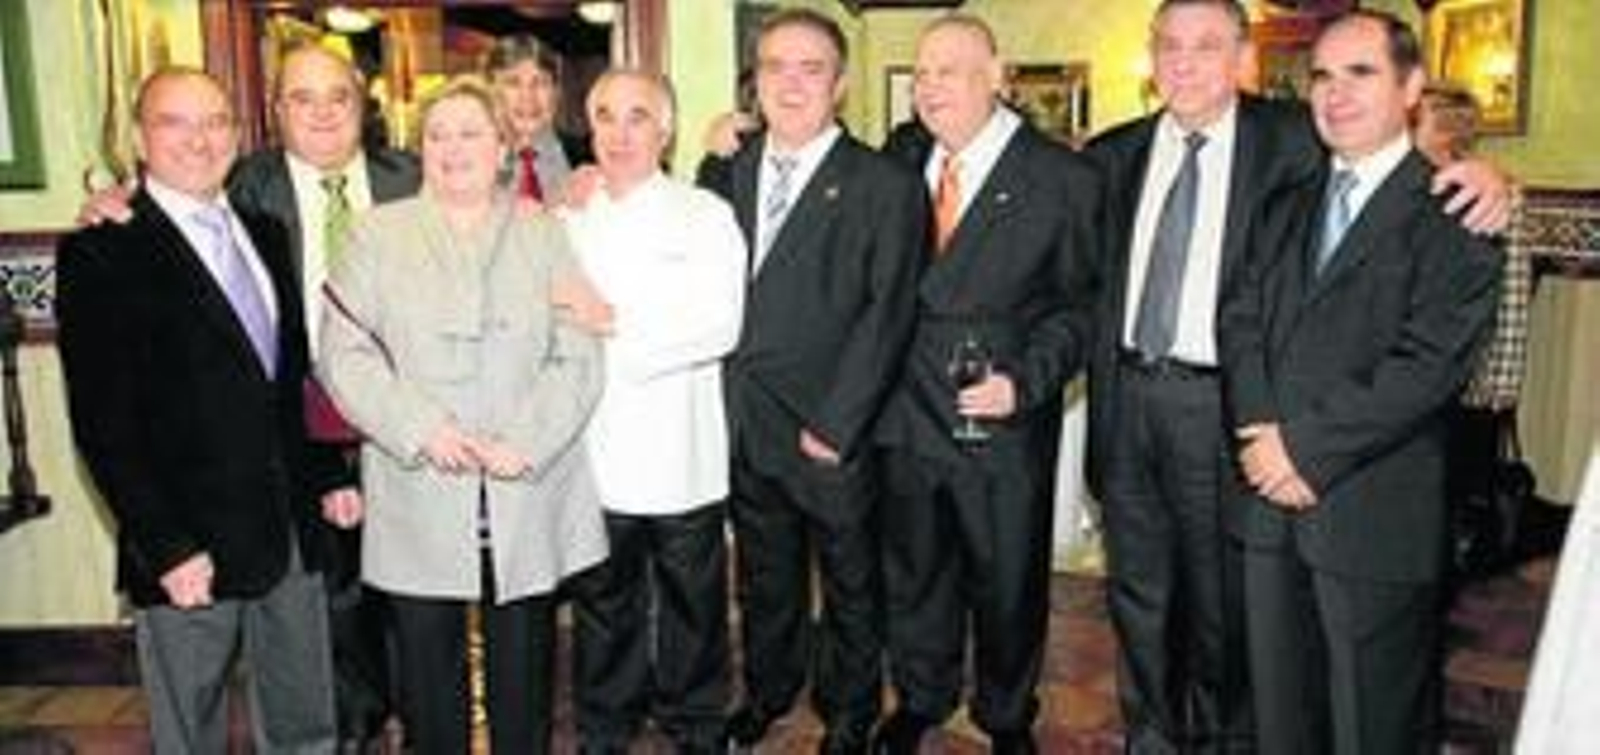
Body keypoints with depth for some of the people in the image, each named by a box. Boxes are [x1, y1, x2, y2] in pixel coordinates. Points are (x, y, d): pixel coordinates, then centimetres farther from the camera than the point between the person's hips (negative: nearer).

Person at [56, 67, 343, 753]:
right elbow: (101, 426, -13)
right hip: (189, 550, -5)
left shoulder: (265, 234, 10)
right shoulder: (100, 251, -9)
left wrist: (329, 477, 7)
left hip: (293, 532, 5)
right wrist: (167, 549, -16)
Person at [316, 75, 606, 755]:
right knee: (427, 667, 9)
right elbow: (343, 354, -2)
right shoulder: (379, 233, 6)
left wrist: (525, 442, -13)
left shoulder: (545, 234, 7)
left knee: (524, 666, 11)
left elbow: (578, 359, 0)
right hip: (418, 499, 0)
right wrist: (422, 428, -14)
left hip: (530, 494, 1)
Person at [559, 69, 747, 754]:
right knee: (602, 601, 13)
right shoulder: (568, 223, 11)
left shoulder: (705, 216, -2)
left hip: (680, 457, -3)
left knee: (691, 601, 10)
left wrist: (618, 323, -17)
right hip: (593, 456, 3)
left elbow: (720, 325, -15)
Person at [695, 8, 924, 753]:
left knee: (850, 582, 13)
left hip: (830, 432, -4)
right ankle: (767, 691, 43)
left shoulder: (885, 186, -8)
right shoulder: (730, 169, 7)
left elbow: (885, 317, -12)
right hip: (742, 423, 4)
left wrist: (834, 424, -14)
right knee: (764, 575, 21)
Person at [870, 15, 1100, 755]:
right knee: (912, 571, 19)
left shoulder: (1064, 178, -9)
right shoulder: (902, 155, 3)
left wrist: (1024, 381, -18)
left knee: (1007, 580, 14)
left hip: (1006, 422, -3)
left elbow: (1080, 302, -6)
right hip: (908, 412, 4)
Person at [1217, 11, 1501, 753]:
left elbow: (1429, 361, -15)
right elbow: (1240, 318, 7)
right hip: (1270, 503, 6)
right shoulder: (1287, 206, 16)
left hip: (1375, 515, -5)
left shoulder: (1452, 213, -6)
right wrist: (1262, 433, -9)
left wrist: (1308, 446, -16)